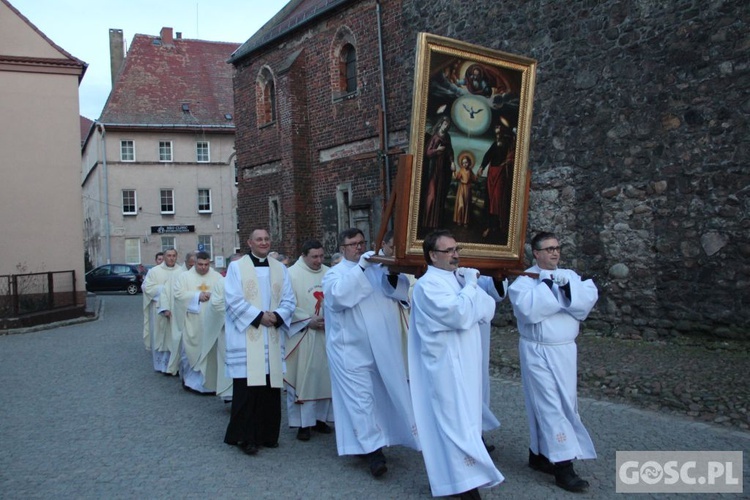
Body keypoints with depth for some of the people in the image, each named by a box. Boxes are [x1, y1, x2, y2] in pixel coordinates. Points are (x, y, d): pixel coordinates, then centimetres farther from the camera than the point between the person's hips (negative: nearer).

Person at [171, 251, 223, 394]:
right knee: (191, 351, 3)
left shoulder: (217, 277, 10)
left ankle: (210, 382, 11)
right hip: (192, 323, -1)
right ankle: (190, 379, 17)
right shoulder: (184, 276, 5)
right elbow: (179, 294, -7)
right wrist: (197, 296, -15)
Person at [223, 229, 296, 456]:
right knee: (247, 387, -4)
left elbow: (289, 300, 9)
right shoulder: (236, 267, 3)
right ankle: (244, 436, 7)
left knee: (271, 386, 5)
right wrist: (259, 316, -13)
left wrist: (277, 316, -10)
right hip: (246, 337, -3)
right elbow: (233, 299, -7)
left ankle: (268, 433, 17)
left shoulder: (280, 268, 13)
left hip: (273, 338, 4)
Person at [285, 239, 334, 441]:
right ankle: (303, 422, 10)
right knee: (302, 377, 1)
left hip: (326, 333, 4)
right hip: (302, 335, -4)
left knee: (324, 376, 10)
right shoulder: (292, 274, -7)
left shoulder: (328, 273, 5)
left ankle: (320, 417, 23)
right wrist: (309, 321, -14)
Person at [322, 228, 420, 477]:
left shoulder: (378, 267, 11)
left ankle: (369, 442, 28)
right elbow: (339, 295, -22)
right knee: (361, 397, -7)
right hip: (352, 349, -4)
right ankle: (373, 450, -4)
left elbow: (402, 289, 2)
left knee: (382, 394, 12)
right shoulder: (335, 273, 1)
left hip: (383, 346, 4)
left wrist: (393, 276, -20)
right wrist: (360, 267, -26)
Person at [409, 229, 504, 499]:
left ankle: (461, 476, 31)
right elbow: (460, 316, -27)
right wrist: (470, 286, -13)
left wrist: (470, 286, -9)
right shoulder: (428, 284, -15)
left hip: (466, 363, 9)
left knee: (463, 420, 17)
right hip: (447, 367, -9)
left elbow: (488, 311, 5)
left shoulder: (458, 277, 11)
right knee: (456, 423, -3)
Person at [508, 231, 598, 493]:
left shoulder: (570, 275, 8)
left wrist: (568, 286, -21)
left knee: (565, 403, 12)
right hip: (538, 352, -6)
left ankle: (539, 454, 26)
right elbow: (528, 308, -25)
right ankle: (563, 466, -2)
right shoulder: (524, 280, -8)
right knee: (550, 406, -6)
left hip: (565, 350, 6)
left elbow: (590, 297, -7)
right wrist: (548, 284, -17)